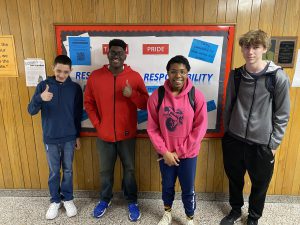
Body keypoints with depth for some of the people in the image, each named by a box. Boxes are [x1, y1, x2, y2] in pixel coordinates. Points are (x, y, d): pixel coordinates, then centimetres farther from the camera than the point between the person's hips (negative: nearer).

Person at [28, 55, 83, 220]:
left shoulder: (75, 88, -4)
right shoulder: (43, 85, -6)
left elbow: (78, 114, 3)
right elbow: (31, 111, -12)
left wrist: (78, 135, 7)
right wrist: (40, 98, -32)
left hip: (69, 138, 0)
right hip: (50, 138, 0)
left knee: (68, 170, 13)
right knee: (54, 172, 12)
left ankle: (68, 199, 31)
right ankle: (55, 201, 31)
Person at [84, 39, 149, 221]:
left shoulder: (135, 76, -7)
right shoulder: (95, 76, -3)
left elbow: (145, 104, -5)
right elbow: (88, 103, 7)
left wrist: (132, 94, -23)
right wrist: (97, 123, 0)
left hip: (127, 135, -1)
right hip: (104, 135, 1)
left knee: (129, 169, 14)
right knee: (105, 171, 18)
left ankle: (132, 202, 36)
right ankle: (105, 199, 43)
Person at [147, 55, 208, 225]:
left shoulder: (197, 96, -13)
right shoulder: (157, 96, -10)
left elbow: (200, 128, -11)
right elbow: (152, 128, -6)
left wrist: (179, 152, -11)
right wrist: (165, 151, -11)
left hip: (188, 154, -1)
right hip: (165, 154, 1)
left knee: (188, 190, 15)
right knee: (167, 186, 21)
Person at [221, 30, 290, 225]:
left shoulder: (278, 77, -11)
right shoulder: (236, 75, -1)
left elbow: (282, 114, -6)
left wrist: (273, 144, -6)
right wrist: (226, 132, 10)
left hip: (262, 144, -2)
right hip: (234, 140, 3)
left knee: (260, 184, 15)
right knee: (234, 179, 18)